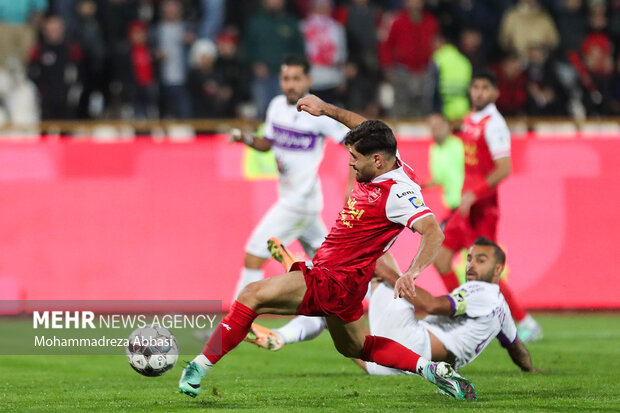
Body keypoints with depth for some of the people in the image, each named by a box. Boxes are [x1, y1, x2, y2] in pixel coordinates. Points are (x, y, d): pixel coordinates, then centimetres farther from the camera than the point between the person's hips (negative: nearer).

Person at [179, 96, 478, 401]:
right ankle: (430, 369, 21)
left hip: (334, 281, -11)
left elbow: (434, 233, -33)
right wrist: (326, 109, 22)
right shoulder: (381, 165, 3)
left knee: (252, 295, -14)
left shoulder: (398, 192, -23)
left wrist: (412, 272, -48)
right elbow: (365, 129, 23)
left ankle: (200, 366, -13)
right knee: (355, 348, 28)